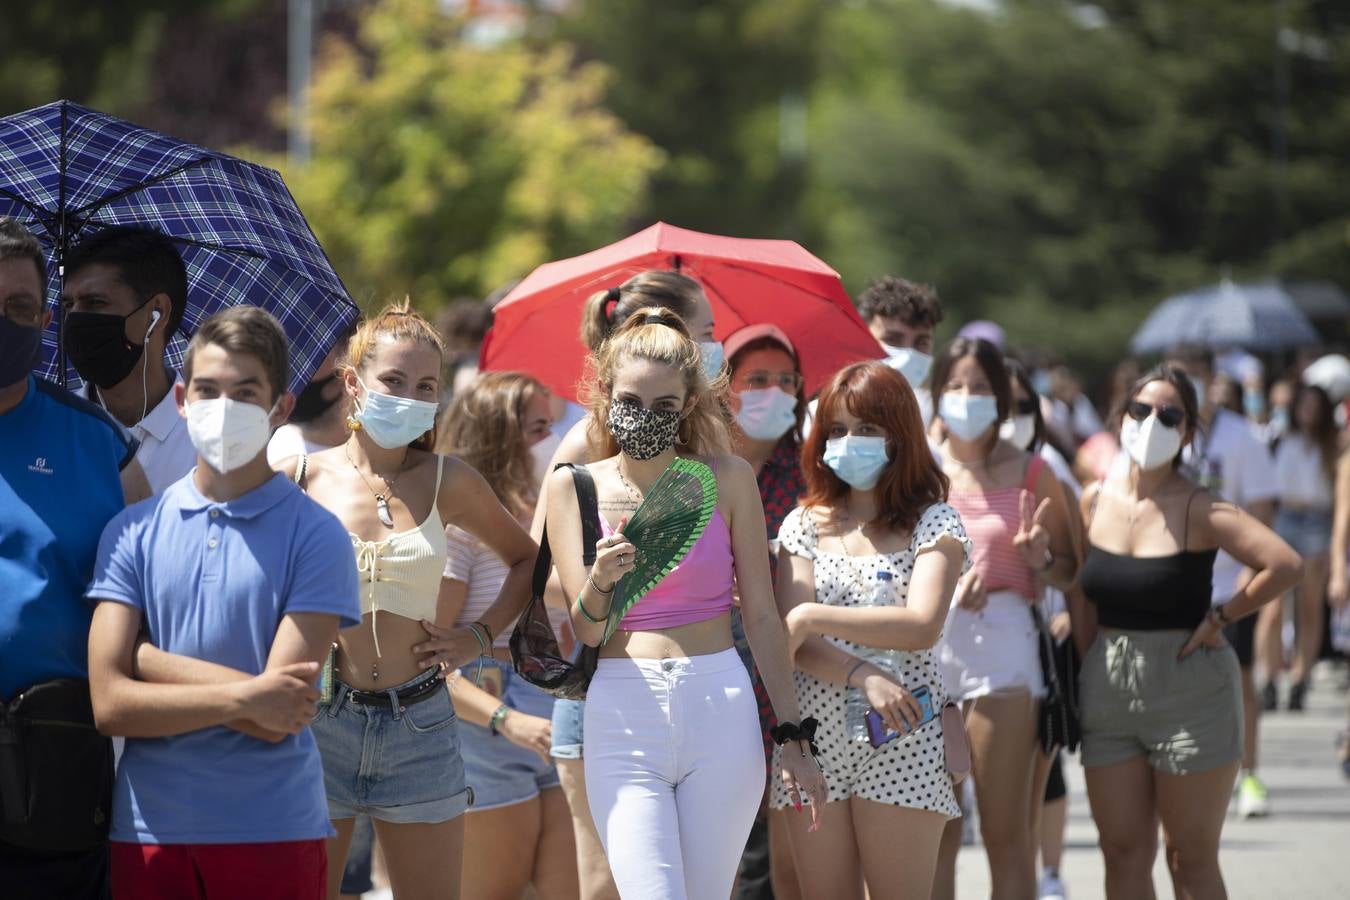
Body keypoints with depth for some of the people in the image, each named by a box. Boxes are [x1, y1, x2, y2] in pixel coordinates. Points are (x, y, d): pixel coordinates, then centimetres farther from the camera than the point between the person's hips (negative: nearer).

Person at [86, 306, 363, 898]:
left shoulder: (313, 535, -2)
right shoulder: (132, 533, 6)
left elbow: (277, 720, -10)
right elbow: (109, 704, -3)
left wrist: (150, 660, -6)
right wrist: (241, 697, -12)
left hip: (273, 836, -2)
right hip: (149, 832, 2)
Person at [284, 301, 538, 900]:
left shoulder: (447, 483, 4)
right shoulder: (299, 479, -1)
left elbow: (526, 559, 20)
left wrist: (481, 635, 8)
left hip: (420, 722, 2)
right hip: (319, 718, -1)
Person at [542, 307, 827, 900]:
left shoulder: (726, 479, 5)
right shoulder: (573, 487, 5)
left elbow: (760, 613, 7)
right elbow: (586, 630, 2)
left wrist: (793, 736, 5)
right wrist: (601, 583, -21)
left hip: (721, 714, 1)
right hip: (622, 717, -1)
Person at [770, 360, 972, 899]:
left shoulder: (933, 523, 3)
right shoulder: (805, 525, 11)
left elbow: (921, 627, -13)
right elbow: (795, 639, -1)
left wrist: (812, 617, -14)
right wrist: (862, 676, -19)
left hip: (899, 739, -3)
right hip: (815, 736, 3)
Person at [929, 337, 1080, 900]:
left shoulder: (1028, 473, 7)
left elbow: (1072, 573, 12)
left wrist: (1040, 559, -8)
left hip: (1002, 644, -1)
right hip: (926, 643, 1)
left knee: (1006, 833, -2)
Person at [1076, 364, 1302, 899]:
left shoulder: (1199, 510, -14)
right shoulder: (1096, 499, 3)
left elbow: (1285, 564, -25)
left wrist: (1221, 618, -16)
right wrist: (1091, 653, 6)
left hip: (1189, 692, -5)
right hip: (1107, 689, 5)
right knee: (1124, 855, 8)